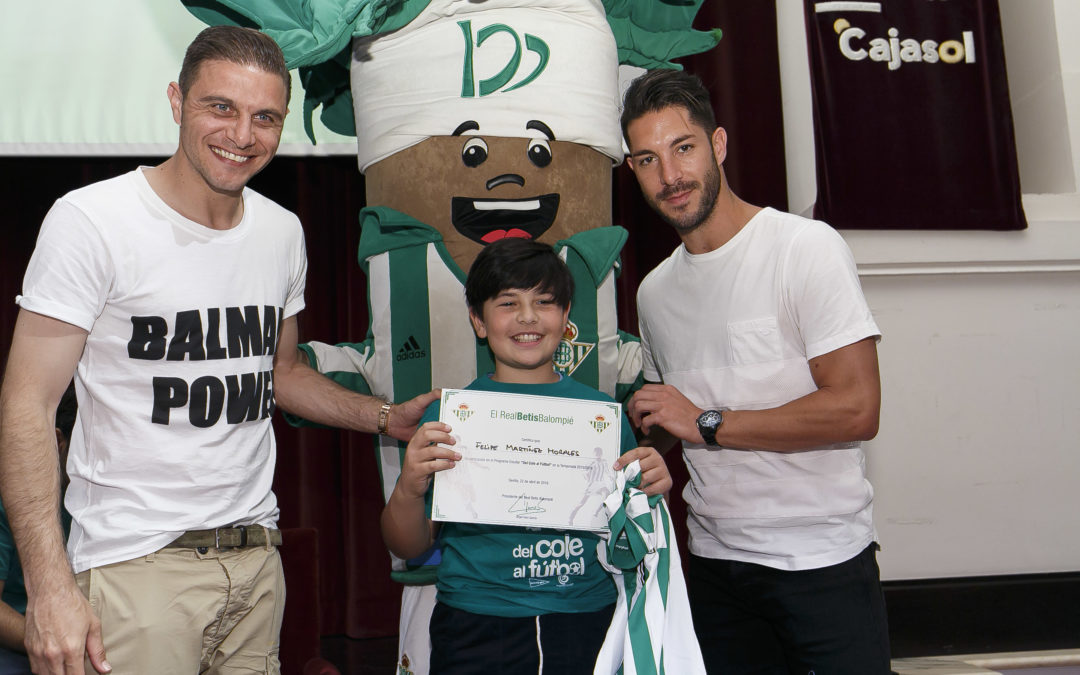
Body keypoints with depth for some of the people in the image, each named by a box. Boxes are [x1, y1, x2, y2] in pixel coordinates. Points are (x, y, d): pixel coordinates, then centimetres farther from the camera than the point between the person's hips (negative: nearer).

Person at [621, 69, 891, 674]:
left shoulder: (807, 248, -10)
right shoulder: (655, 292, 10)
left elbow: (856, 410, -18)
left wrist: (708, 423, -17)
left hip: (823, 561, -5)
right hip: (714, 563, 6)